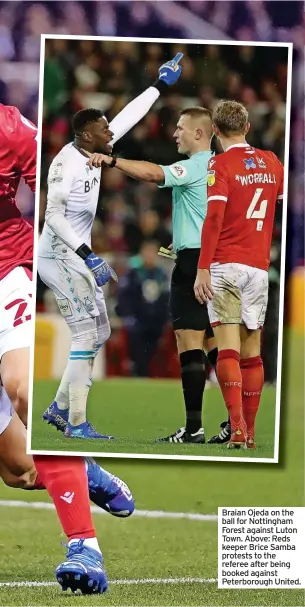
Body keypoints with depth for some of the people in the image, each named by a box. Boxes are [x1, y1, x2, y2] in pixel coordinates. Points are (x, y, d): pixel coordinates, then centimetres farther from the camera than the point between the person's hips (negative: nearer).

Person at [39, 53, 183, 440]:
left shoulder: (93, 152, 6)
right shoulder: (67, 162, -19)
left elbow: (127, 118, 18)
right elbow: (54, 215, -23)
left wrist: (160, 86, 23)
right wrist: (88, 255, -28)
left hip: (77, 258, 10)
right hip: (59, 258, -10)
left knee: (99, 333, 13)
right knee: (87, 334, -11)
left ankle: (60, 408, 19)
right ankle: (76, 423, -10)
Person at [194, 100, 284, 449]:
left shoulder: (221, 165, -5)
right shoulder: (271, 162, 10)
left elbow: (214, 218, -14)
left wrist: (202, 269, -15)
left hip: (225, 266, -5)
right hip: (259, 267, 5)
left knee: (228, 347, -8)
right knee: (252, 351, 9)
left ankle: (237, 426, -21)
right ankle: (249, 432, 10)